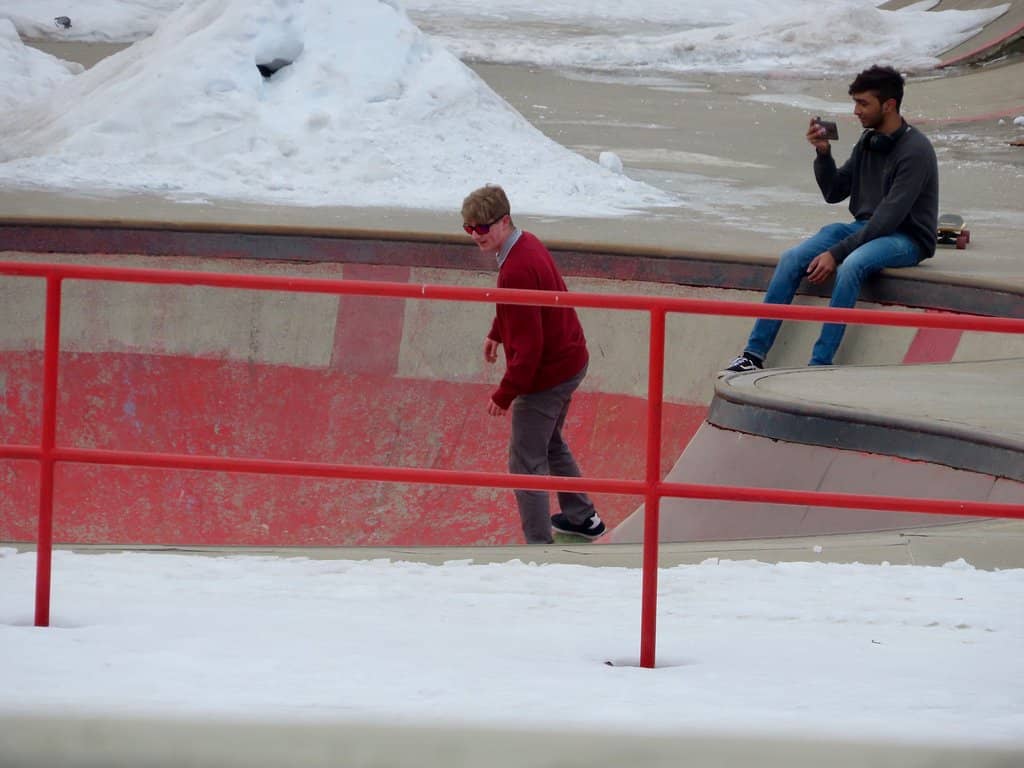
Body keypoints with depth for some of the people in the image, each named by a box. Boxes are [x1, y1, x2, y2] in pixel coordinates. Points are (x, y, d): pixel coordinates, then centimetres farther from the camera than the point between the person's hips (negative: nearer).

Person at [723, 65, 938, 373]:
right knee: (792, 259, -11)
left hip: (907, 238, -8)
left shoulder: (915, 150, -17)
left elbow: (890, 217, -22)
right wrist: (823, 154, -6)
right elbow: (834, 193, 13)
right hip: (867, 229, 8)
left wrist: (836, 253, -25)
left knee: (850, 266, -37)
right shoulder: (868, 142, 8)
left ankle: (820, 365, -36)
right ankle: (754, 354, -12)